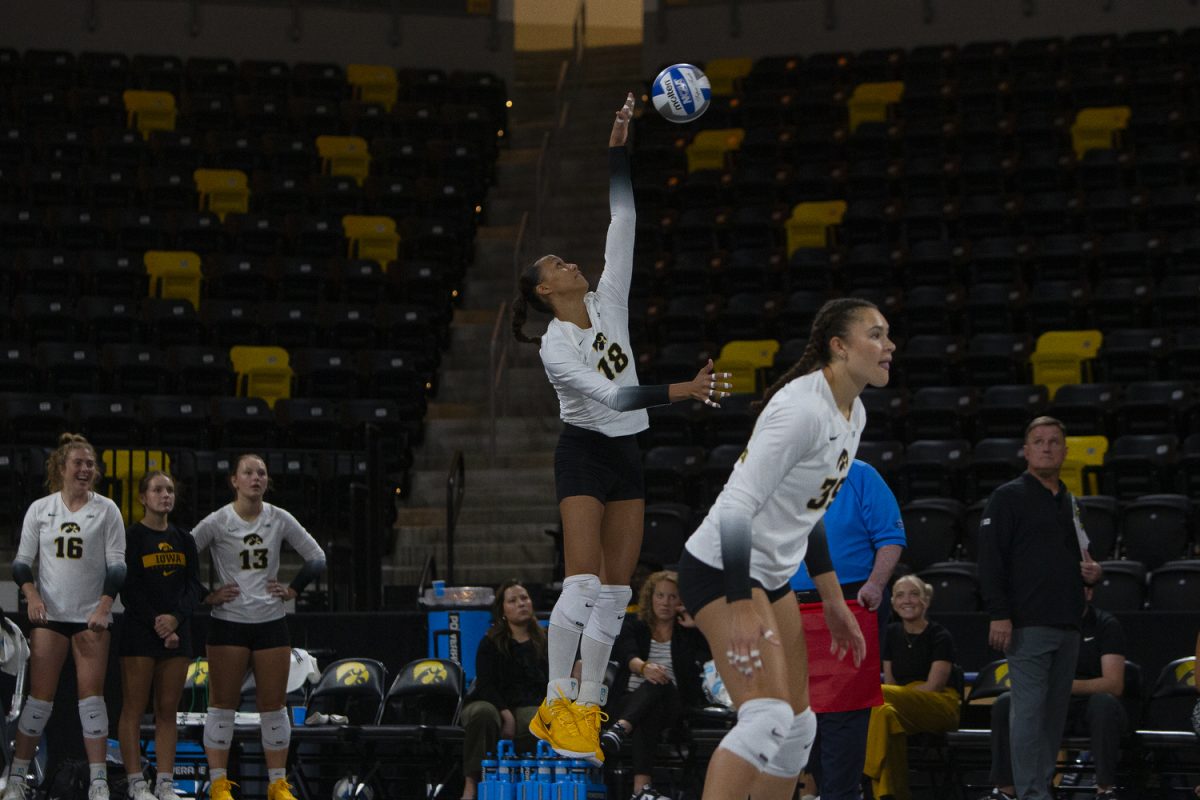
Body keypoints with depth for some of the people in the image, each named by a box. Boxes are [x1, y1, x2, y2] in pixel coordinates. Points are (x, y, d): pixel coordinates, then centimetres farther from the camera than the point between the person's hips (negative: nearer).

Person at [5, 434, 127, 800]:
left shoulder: (106, 509, 2)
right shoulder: (39, 509, 5)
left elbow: (116, 564, -1)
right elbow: (22, 560, 6)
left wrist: (104, 606, -13)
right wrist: (31, 594, -12)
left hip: (92, 617, -1)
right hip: (49, 615, 1)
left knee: (92, 695, -5)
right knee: (40, 695, -1)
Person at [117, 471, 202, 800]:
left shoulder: (184, 540, 13)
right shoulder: (131, 537, -2)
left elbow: (194, 586, 6)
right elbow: (129, 589, -8)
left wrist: (175, 617, -11)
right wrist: (156, 624, -14)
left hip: (177, 631, 5)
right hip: (140, 631, -5)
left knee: (168, 710, 4)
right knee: (134, 708, -3)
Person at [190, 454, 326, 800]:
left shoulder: (280, 520, 3)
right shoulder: (217, 522, -5)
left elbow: (317, 558, 10)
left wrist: (293, 589, 2)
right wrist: (207, 596, -9)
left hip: (271, 622, 3)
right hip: (228, 622, -2)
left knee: (273, 705, 5)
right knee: (223, 704, -1)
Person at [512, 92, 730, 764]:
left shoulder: (607, 302, 3)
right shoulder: (553, 347, -13)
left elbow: (624, 222, -1)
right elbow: (612, 396, -24)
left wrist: (619, 149, -6)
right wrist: (679, 391, -34)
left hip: (627, 456, 6)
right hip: (584, 453, -6)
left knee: (615, 592, 1)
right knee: (583, 582, -18)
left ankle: (586, 710, 1)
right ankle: (558, 706, -16)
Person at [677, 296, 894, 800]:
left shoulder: (853, 414, 8)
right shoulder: (802, 408, -22)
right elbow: (737, 503, -27)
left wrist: (833, 601, 20)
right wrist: (740, 606, -32)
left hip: (772, 575, 10)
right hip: (721, 569, -10)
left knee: (798, 727, 11)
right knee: (769, 715, -22)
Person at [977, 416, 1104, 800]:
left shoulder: (1069, 503, 20)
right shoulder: (1008, 497, -2)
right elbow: (990, 560, -9)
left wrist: (1093, 571, 8)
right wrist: (999, 615, -18)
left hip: (1067, 625, 7)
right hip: (1028, 623, -7)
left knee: (1055, 710, 8)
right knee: (1029, 708, -10)